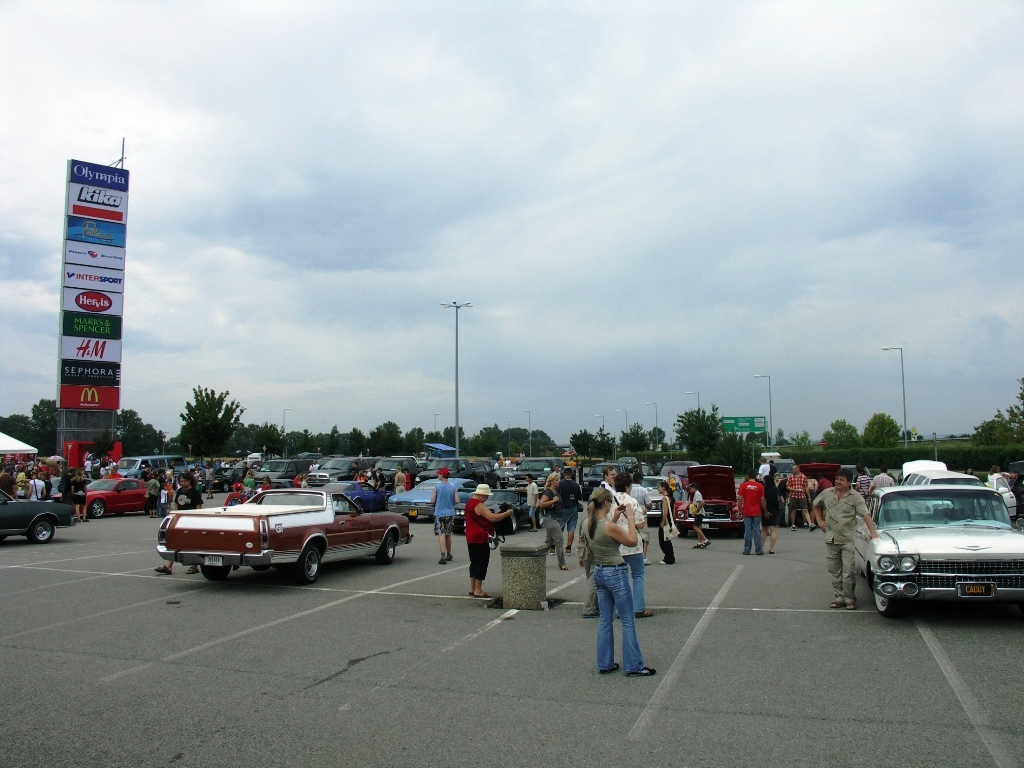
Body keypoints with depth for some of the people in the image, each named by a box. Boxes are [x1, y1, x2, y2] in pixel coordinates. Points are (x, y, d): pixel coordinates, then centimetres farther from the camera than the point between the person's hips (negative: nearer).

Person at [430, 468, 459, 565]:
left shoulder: (437, 487, -10)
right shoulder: (453, 487, 0)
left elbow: (432, 501, -11)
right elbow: (457, 501, -4)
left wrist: (434, 504, 12)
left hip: (439, 514, -4)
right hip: (450, 513, 4)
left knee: (441, 535, -6)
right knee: (448, 535, 18)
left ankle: (443, 557, -18)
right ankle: (448, 555, 30)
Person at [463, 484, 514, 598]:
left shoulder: (470, 502, 14)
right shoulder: (479, 505, -18)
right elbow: (492, 518, -27)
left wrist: (495, 513, 8)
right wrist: (508, 513, -18)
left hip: (471, 538, 10)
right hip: (480, 538, -10)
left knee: (474, 562, 16)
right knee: (481, 563, -3)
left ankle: (472, 588, 21)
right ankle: (478, 590, -1)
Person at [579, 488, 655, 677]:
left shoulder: (587, 525, 0)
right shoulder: (610, 526, -23)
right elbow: (633, 541, -11)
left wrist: (614, 519, 12)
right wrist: (629, 518, -5)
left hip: (598, 572, 8)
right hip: (615, 573, -8)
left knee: (605, 619, 15)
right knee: (628, 620, 4)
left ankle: (605, 664, 21)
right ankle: (634, 666, 11)